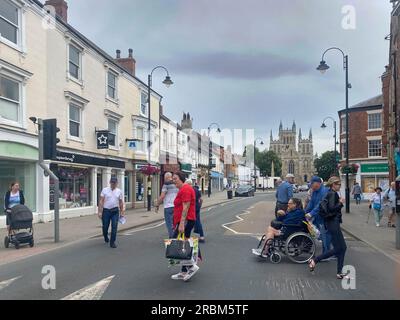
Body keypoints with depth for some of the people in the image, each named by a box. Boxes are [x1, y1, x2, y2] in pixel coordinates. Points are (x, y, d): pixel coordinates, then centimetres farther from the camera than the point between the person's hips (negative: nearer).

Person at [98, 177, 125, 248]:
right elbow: (101, 201, -4)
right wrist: (100, 211, -10)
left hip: (115, 211, 1)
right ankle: (106, 237, 40)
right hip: (106, 211, -1)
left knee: (114, 227, -5)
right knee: (105, 227, 10)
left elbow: (121, 203, 10)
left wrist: (122, 212, 9)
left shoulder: (119, 191, 5)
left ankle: (112, 242, 6)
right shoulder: (105, 190, -1)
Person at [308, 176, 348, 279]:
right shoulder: (332, 194, -15)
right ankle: (314, 261, 1)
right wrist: (341, 203, -16)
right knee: (338, 248, -4)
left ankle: (339, 272, 14)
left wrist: (339, 202, 13)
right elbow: (331, 208, -27)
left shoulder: (330, 193, 14)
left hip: (332, 222, 10)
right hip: (333, 223, -10)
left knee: (342, 247, 10)